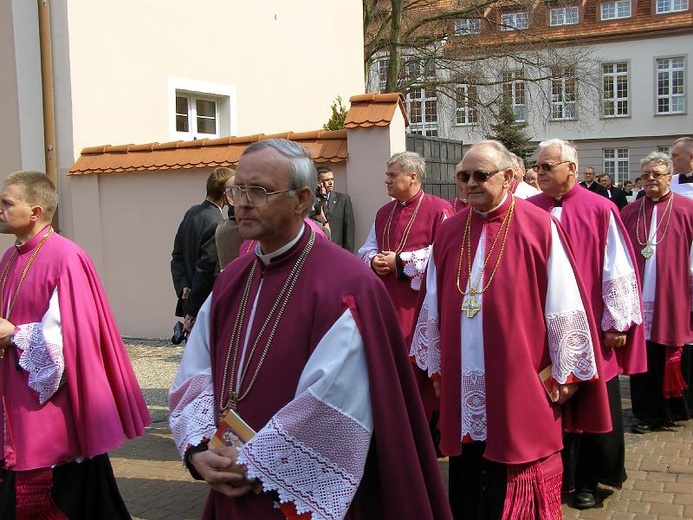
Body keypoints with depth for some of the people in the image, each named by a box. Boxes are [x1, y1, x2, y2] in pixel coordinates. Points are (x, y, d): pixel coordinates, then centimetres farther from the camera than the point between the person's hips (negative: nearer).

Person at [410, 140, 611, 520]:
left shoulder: (539, 227, -8)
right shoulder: (450, 231, 5)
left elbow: (564, 306, -7)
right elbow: (433, 306, 10)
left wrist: (563, 375, -5)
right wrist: (437, 368, 13)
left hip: (521, 386, -4)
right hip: (463, 388, 4)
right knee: (468, 486, 16)